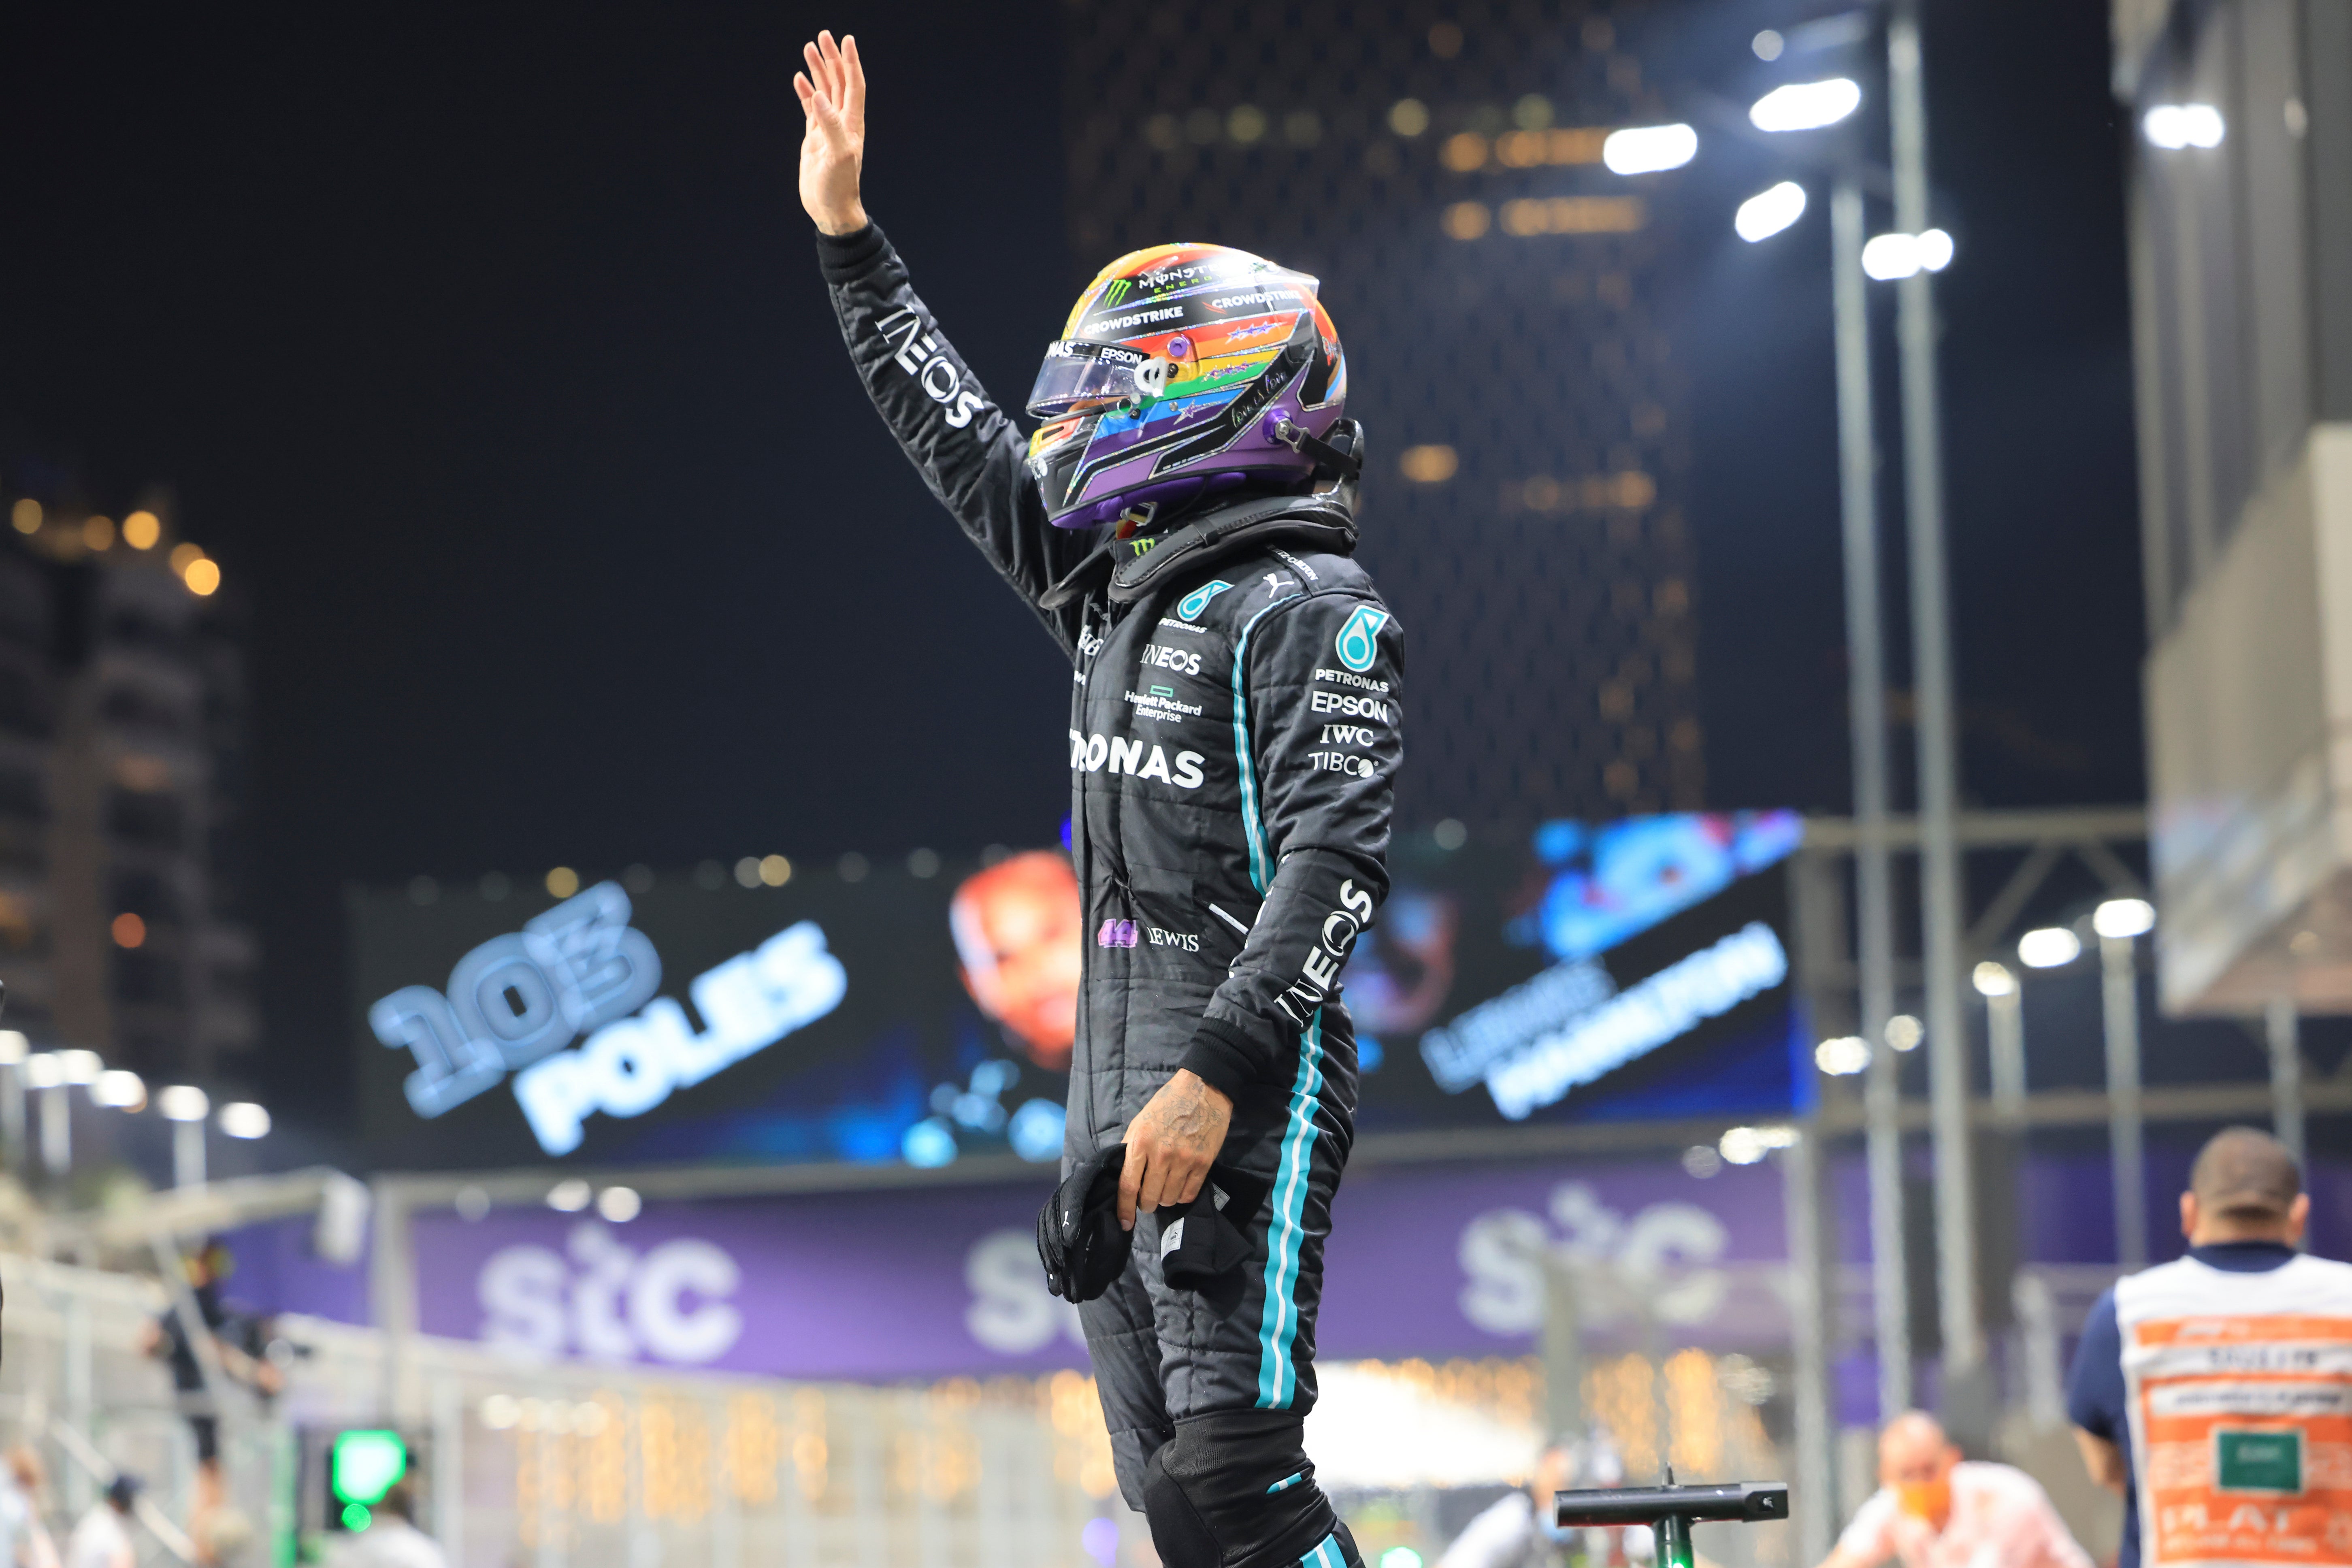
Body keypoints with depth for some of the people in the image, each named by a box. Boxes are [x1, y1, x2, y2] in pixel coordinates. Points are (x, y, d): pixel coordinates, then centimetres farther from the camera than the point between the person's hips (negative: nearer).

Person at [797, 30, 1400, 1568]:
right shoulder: (1114, 590, 18)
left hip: (1248, 1088, -9)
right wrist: (847, 233, 30)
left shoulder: (1312, 612, -7)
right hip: (1117, 1086, 9)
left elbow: (1333, 863, -17)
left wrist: (1215, 1077, -26)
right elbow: (961, 439, 29)